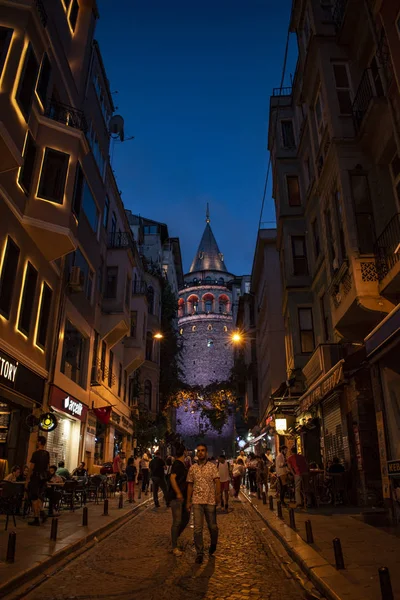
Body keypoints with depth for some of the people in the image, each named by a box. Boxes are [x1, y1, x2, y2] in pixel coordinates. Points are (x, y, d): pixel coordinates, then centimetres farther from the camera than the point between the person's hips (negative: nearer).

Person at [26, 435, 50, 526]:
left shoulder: (36, 453, -14)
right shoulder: (47, 454, 7)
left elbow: (31, 467, -14)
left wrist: (27, 479, -7)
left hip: (36, 477, -6)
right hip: (44, 477, 6)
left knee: (34, 499, 1)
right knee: (39, 497, 18)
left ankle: (36, 520, 4)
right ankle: (42, 513, 3)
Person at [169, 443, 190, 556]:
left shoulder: (183, 464, 13)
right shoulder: (177, 464, -16)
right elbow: (172, 478, -26)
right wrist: (178, 493, -27)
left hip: (183, 496, 9)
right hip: (176, 496, -9)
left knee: (186, 517, 16)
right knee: (177, 521, -2)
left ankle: (175, 537, 32)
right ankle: (174, 547, 8)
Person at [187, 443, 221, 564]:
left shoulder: (212, 466, 1)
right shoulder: (192, 468, 7)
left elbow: (217, 481, -7)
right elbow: (190, 485, 11)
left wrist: (218, 494, -21)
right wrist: (189, 501, 8)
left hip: (210, 501, -1)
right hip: (197, 501, 1)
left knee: (212, 526, 9)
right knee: (198, 528, -1)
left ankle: (213, 544, 37)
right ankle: (199, 553, 11)